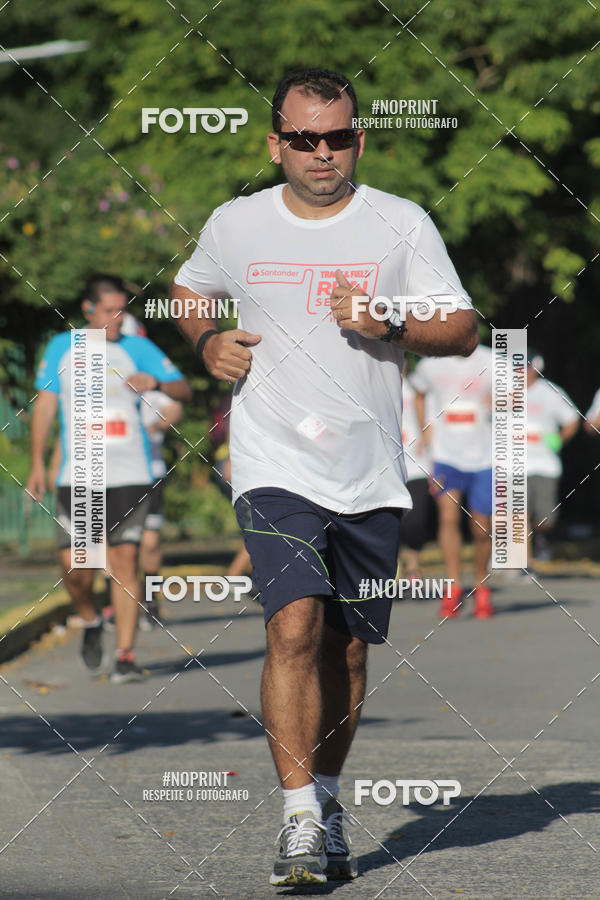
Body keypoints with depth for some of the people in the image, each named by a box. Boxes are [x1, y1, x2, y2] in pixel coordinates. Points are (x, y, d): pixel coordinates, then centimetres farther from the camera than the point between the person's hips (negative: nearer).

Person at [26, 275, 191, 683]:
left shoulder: (138, 349, 8)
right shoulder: (62, 348, 10)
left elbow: (184, 389, 6)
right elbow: (45, 403, 13)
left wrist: (156, 382, -16)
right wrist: (38, 462, 8)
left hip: (130, 475, 0)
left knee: (125, 560, -6)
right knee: (75, 565, -7)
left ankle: (126, 655, -4)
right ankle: (91, 623, 23)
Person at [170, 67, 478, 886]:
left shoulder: (403, 225, 1)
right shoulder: (235, 226, 3)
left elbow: (463, 329, 2)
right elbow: (189, 290, 23)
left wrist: (388, 326, -15)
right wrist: (206, 341, 3)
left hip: (371, 478, 2)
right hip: (274, 468, -2)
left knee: (347, 650, 9)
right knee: (295, 626, -19)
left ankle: (327, 803, 28)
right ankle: (300, 821, -19)